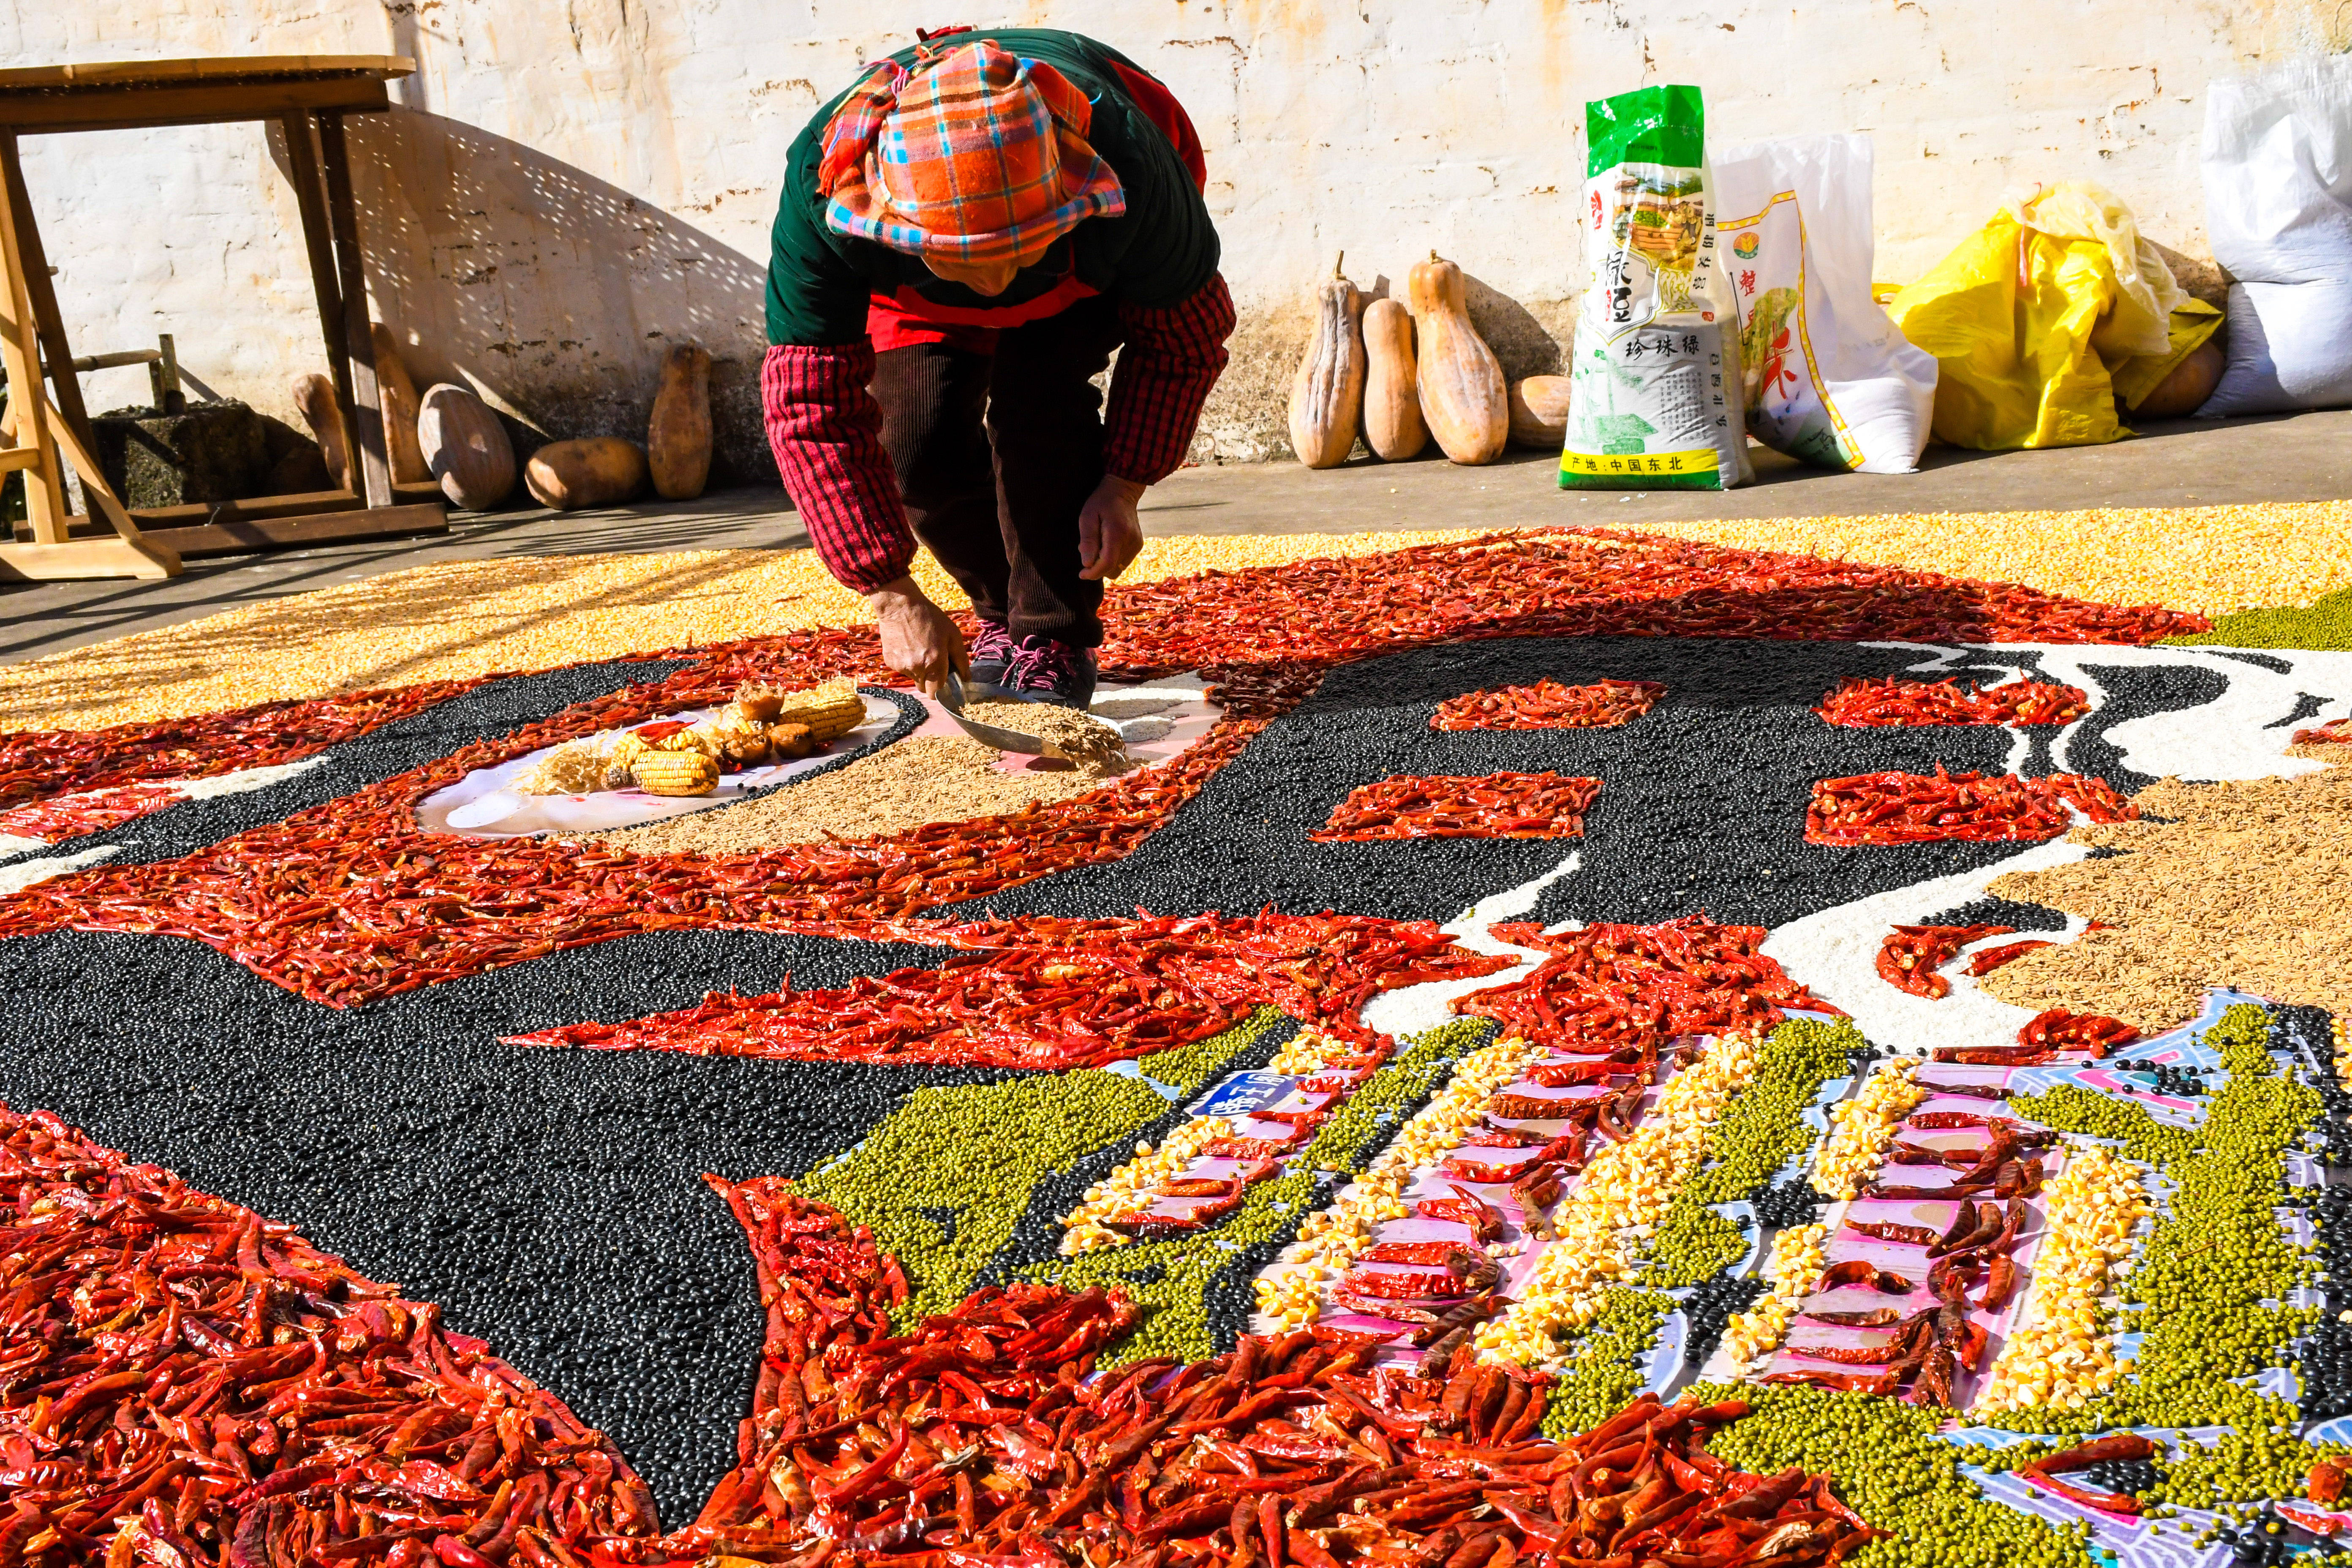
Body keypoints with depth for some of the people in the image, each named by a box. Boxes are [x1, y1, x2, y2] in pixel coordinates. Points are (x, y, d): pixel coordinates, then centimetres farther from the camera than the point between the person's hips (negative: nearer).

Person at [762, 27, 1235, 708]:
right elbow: (812, 406, -35)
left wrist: (1123, 485, -28)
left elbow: (1184, 331, -22)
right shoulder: (823, 187, -41)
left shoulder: (1128, 165, -43)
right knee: (917, 438, -17)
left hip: (1092, 272, -1)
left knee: (1038, 391, -28)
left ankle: (1054, 635, -12)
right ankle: (1003, 613, 11)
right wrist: (893, 597, -39)